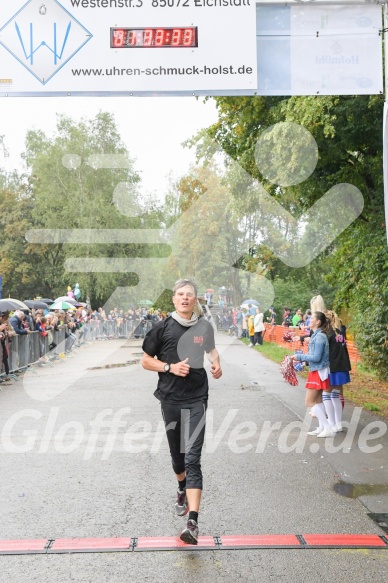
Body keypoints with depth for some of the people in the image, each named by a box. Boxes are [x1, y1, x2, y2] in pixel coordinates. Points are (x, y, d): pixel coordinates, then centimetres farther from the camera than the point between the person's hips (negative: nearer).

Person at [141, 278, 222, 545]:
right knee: (176, 453, 17)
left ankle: (193, 523, -16)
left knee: (193, 458, -11)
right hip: (170, 399, 1)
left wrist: (216, 364, 3)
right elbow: (146, 361, 3)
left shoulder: (205, 327, 4)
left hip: (196, 398, -1)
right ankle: (182, 489, 50)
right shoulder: (162, 328, -2)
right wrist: (170, 367, -13)